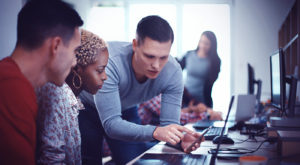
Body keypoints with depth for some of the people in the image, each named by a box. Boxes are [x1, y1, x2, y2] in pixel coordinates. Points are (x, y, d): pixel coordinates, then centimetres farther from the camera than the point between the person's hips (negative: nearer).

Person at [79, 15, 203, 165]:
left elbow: (169, 123, -22)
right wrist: (155, 132, -56)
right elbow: (111, 124, -42)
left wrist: (180, 139, -45)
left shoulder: (173, 72, -27)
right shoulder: (110, 62, -39)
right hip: (85, 107, -3)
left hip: (125, 110, 3)